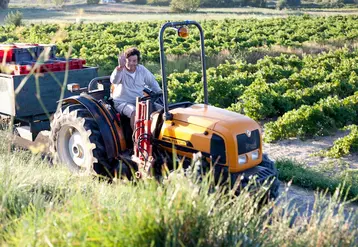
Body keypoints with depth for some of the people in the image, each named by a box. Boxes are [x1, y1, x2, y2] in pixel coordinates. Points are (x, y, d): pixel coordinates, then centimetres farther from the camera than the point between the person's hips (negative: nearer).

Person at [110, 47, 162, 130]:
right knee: (135, 113, -36)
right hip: (122, 103, -5)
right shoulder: (120, 70, -13)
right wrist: (120, 67, -52)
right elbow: (114, 81, -36)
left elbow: (152, 82, 15)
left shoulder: (142, 69, 2)